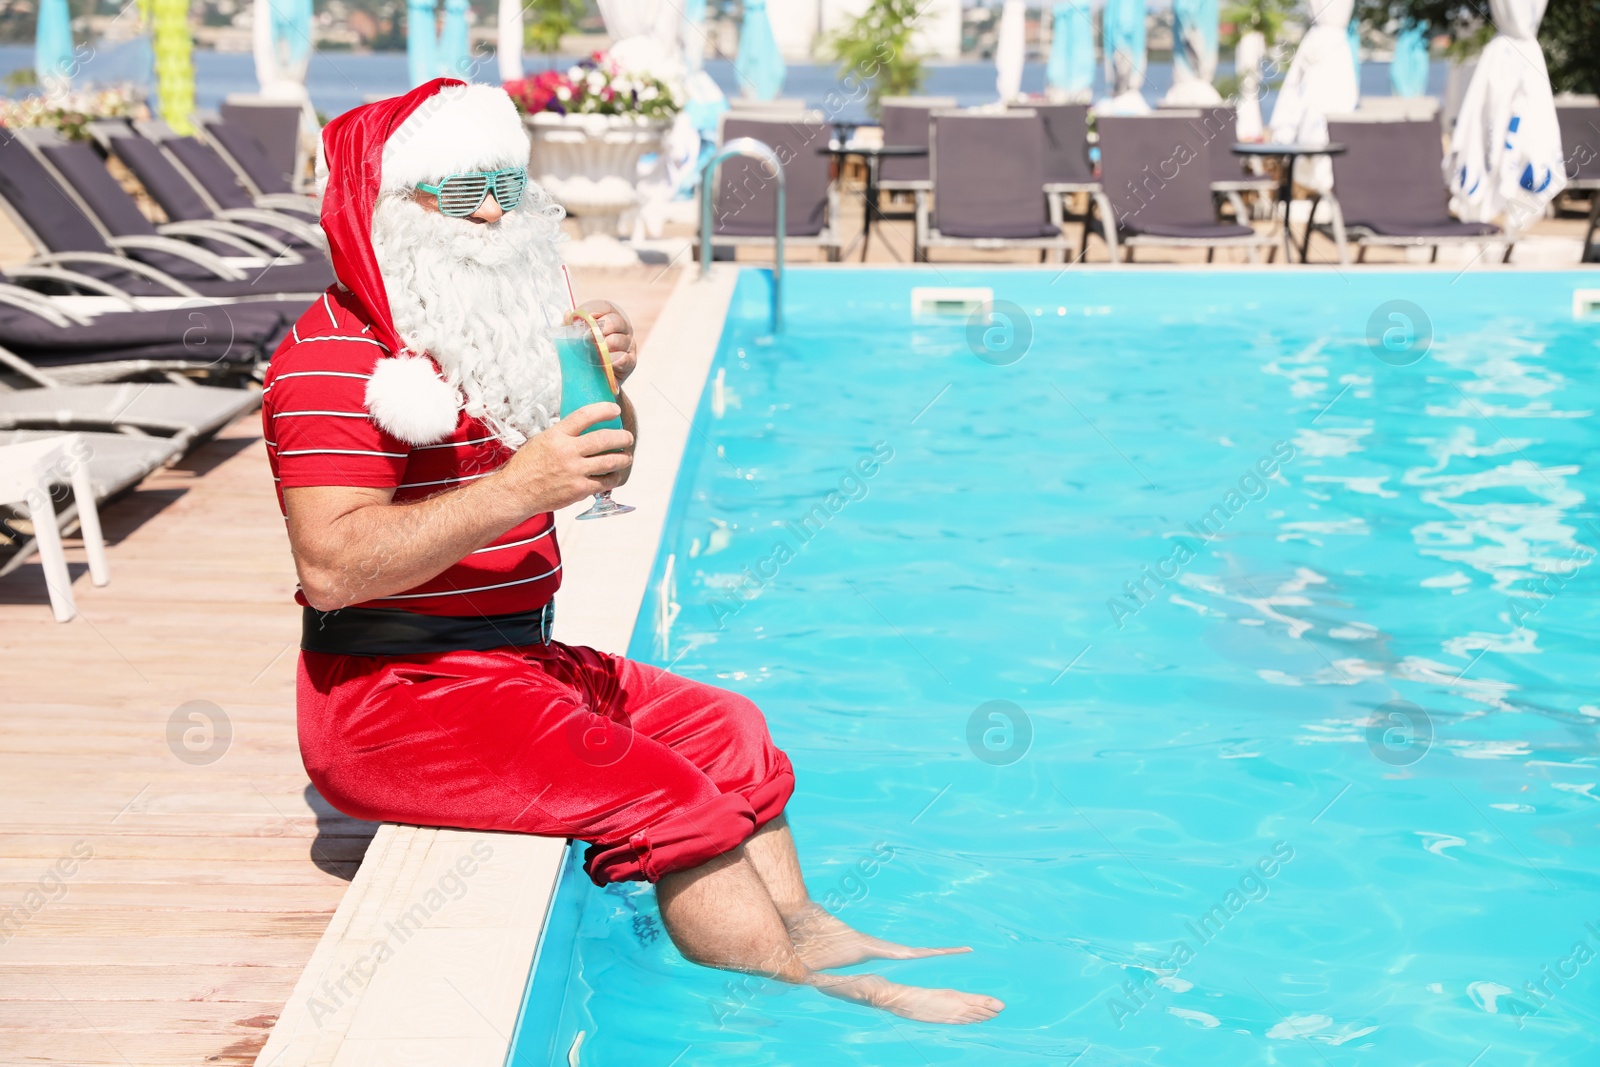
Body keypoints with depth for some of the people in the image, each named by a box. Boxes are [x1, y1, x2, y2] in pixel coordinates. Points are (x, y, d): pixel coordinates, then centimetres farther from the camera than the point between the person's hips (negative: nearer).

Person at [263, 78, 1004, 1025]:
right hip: (398, 697, -10)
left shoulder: (491, 332, 13)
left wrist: (605, 390, -3)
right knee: (664, 797, -19)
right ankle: (813, 997, -10)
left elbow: (601, 476, 20)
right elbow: (329, 567, -28)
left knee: (724, 731, 11)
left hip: (512, 658, 10)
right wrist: (517, 491, -32)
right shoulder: (336, 357, -16)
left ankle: (800, 925, 14)